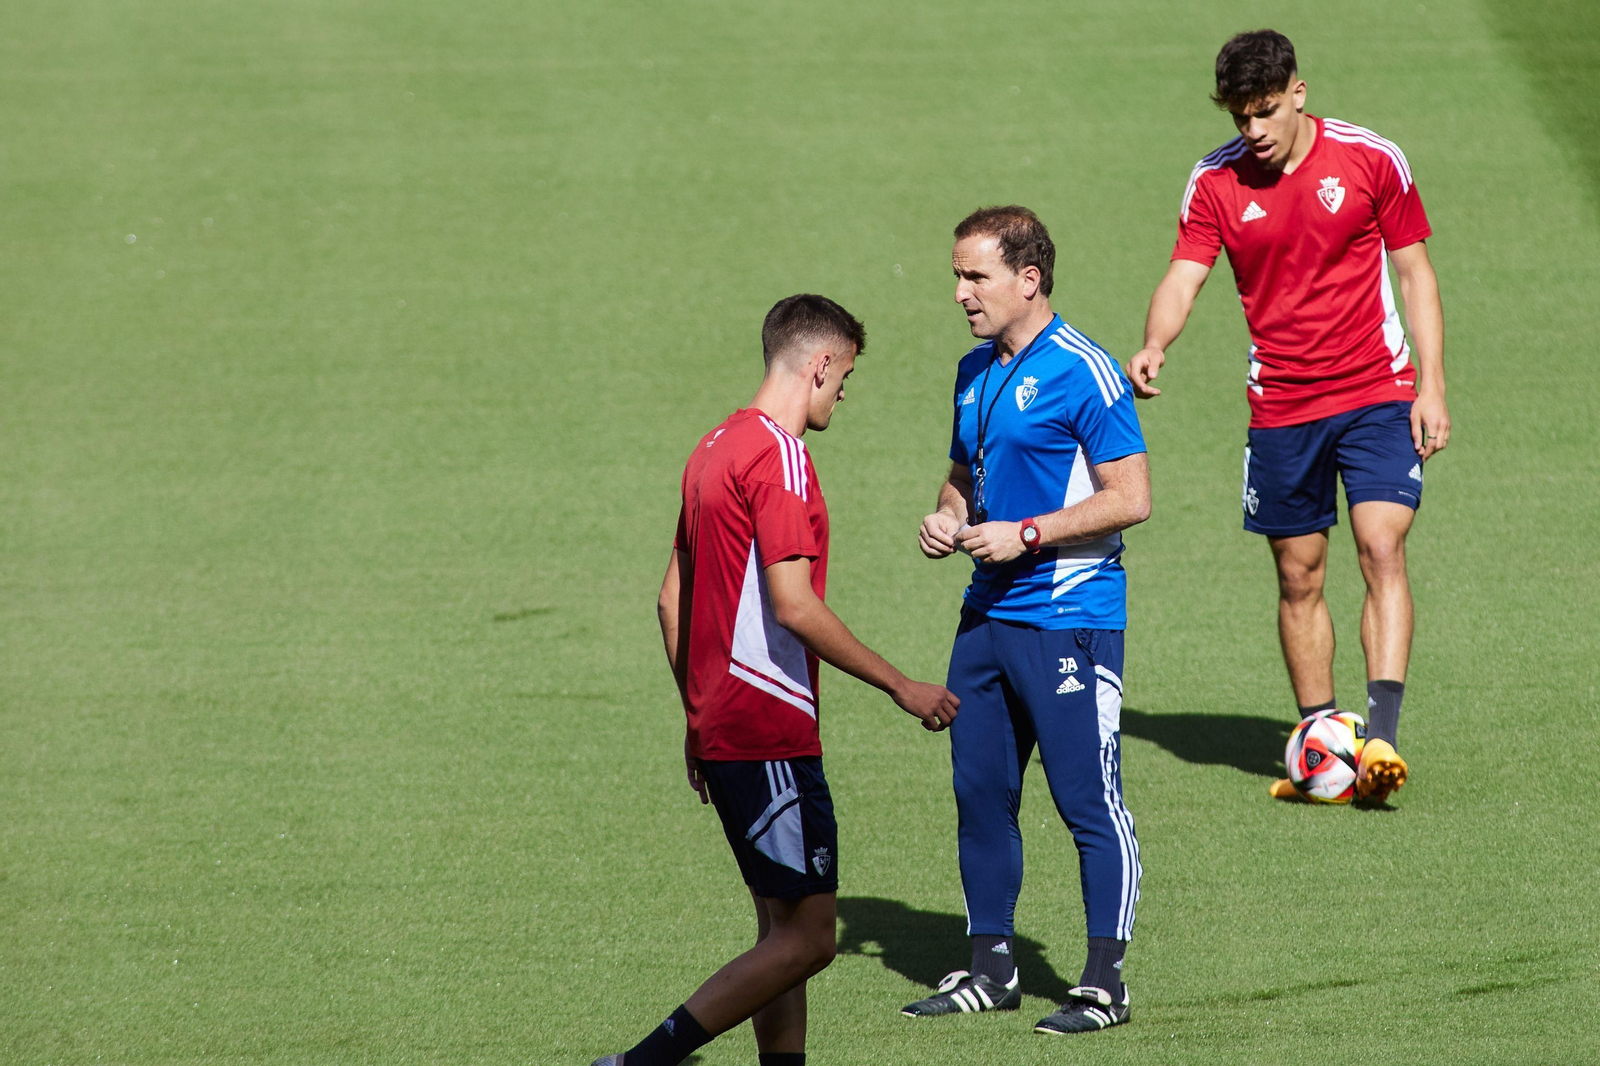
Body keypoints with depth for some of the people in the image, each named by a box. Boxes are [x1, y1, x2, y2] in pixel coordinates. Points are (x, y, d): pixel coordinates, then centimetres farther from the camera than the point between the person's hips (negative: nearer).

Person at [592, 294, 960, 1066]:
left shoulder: (715, 447, 15)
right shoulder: (778, 456, -14)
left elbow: (672, 597, 20)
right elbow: (794, 607, -21)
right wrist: (901, 688, -14)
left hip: (720, 727, 10)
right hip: (770, 734, -10)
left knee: (784, 927, 12)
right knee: (806, 937, -8)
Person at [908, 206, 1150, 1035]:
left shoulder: (1081, 372, -12)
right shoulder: (976, 371, 12)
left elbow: (1130, 499, -15)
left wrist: (1026, 535, -17)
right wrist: (946, 519, 5)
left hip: (1070, 619, -8)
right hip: (988, 616, 8)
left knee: (1089, 802, -5)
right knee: (980, 791, 11)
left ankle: (1105, 983, 0)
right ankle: (990, 968, 21)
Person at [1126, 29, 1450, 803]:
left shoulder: (1371, 160, -5)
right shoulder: (1215, 182, -3)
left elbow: (1415, 273, 2)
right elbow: (1183, 278, -9)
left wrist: (1431, 387, -4)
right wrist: (1154, 347, -31)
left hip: (1378, 395, -2)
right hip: (1281, 408, 2)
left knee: (1382, 551, -17)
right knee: (1299, 578, 6)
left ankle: (1380, 735, -24)